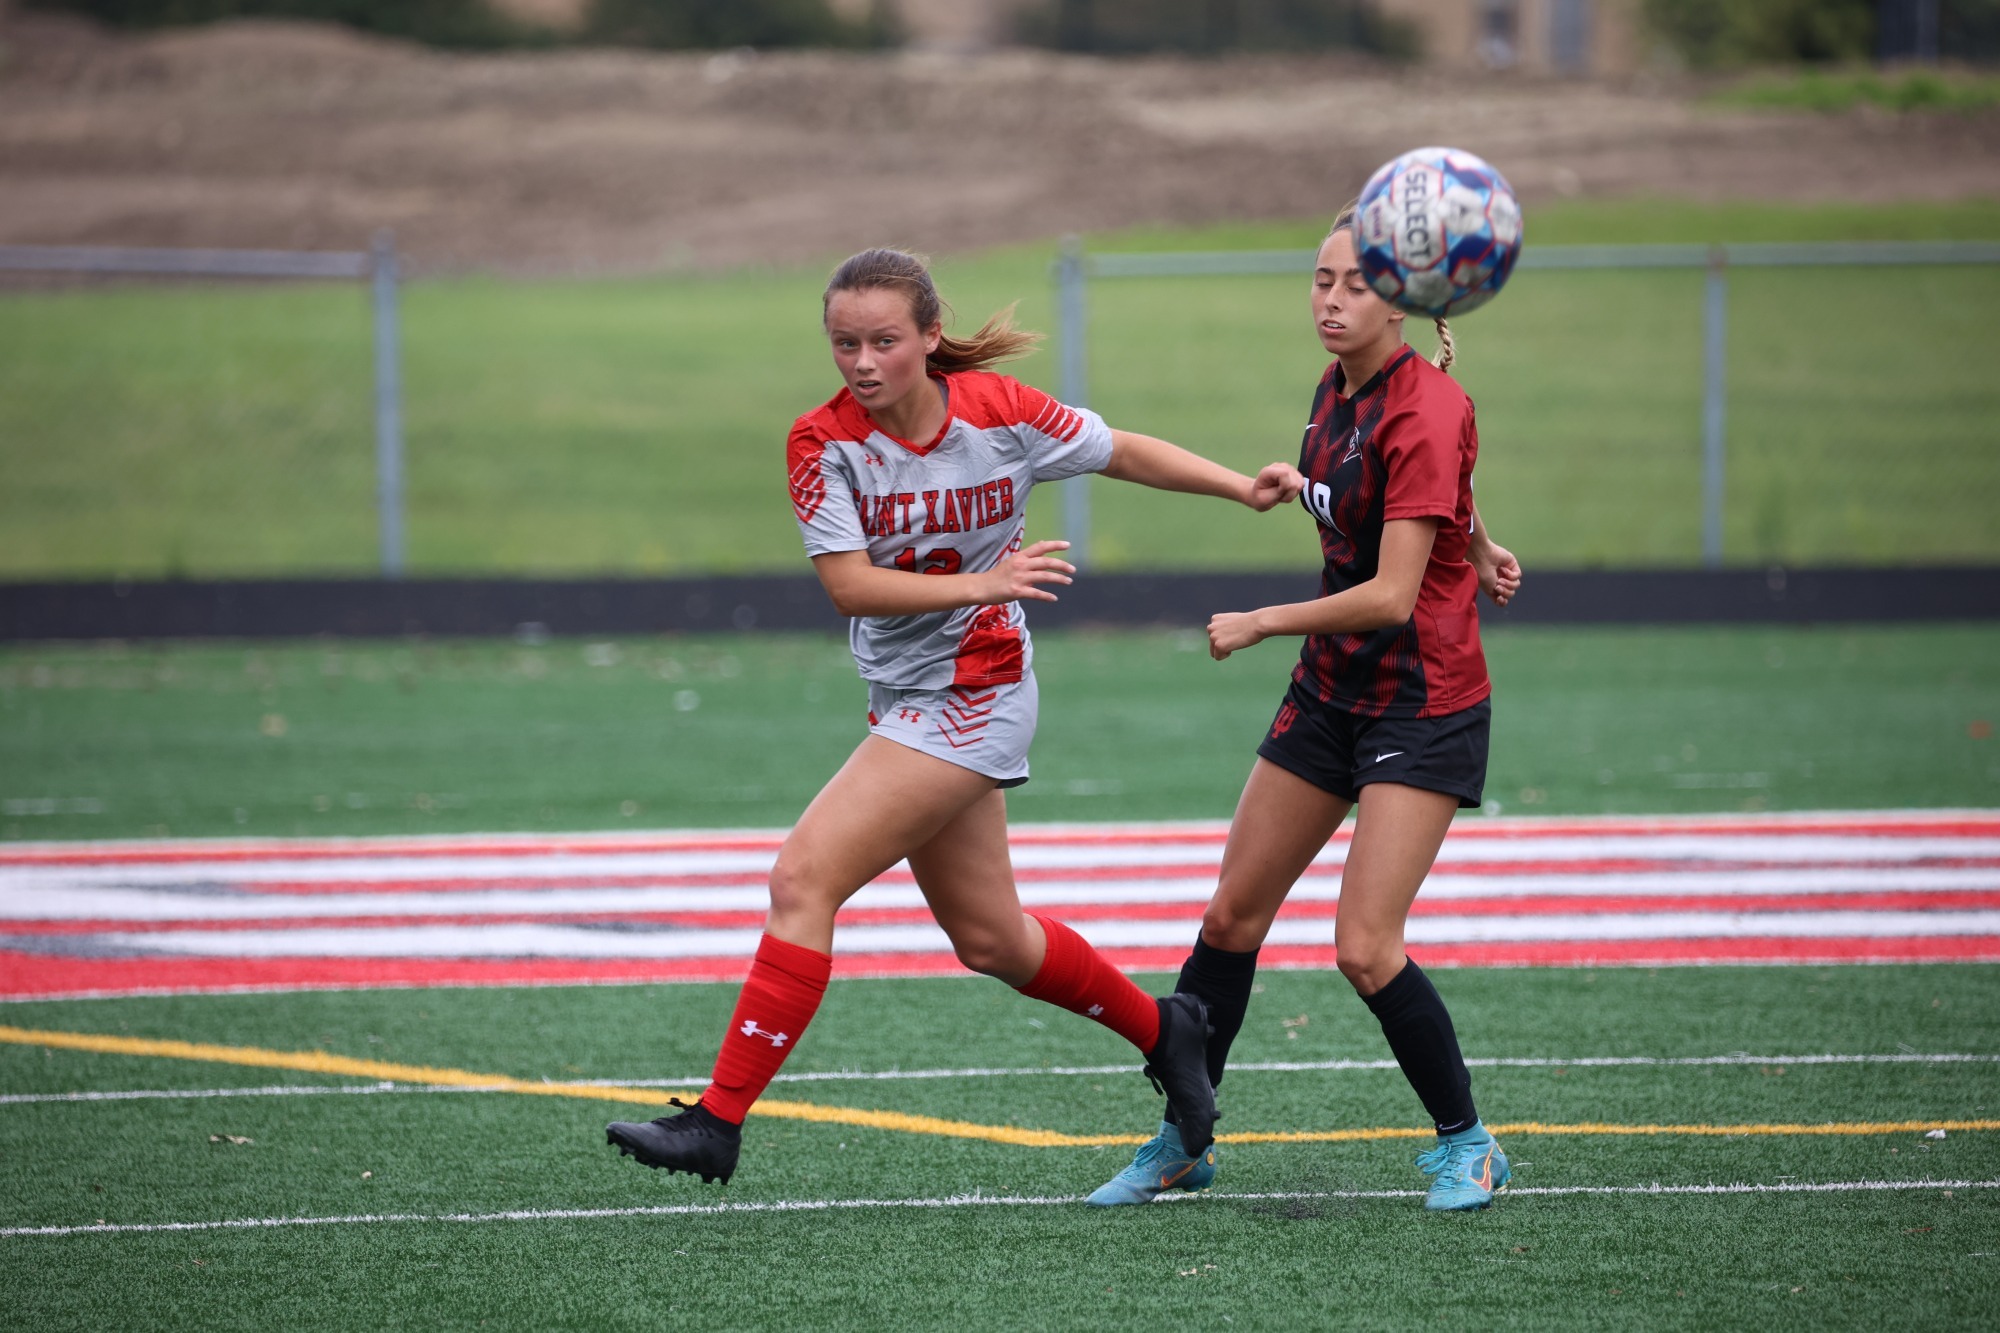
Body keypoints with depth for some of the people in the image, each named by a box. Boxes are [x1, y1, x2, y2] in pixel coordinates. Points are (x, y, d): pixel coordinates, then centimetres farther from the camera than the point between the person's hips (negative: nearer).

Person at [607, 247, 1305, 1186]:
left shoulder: (997, 412, -12)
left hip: (975, 695, -5)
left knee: (803, 879, -16)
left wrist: (1246, 489, -3)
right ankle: (1163, 1031, 40)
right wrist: (980, 584, -29)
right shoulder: (823, 441, -9)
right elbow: (848, 584, -18)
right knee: (988, 940, 17)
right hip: (903, 700, 5)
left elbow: (1123, 453, 4)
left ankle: (719, 1120, -14)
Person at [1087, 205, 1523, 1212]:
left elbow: (1392, 597, -25)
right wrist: (1471, 546, 14)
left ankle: (1466, 1145, 4)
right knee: (1233, 913, 9)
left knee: (1366, 948, -15)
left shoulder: (1424, 410, -21)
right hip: (1330, 688, 8)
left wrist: (1257, 625, -16)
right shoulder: (1338, 392, 3)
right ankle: (1183, 1140, 22)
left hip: (1423, 702, -8)